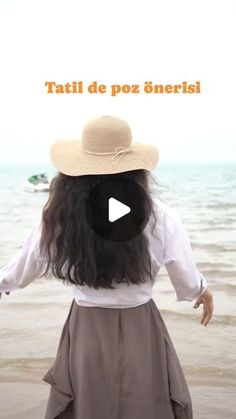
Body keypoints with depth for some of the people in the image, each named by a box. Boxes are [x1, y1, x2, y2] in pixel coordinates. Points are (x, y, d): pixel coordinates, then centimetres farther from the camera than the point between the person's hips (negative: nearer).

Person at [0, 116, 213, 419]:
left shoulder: (56, 218, -11)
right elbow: (188, 282, -2)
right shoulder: (159, 218, -16)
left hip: (84, 335, 1)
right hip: (141, 334, -1)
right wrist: (202, 290, 22)